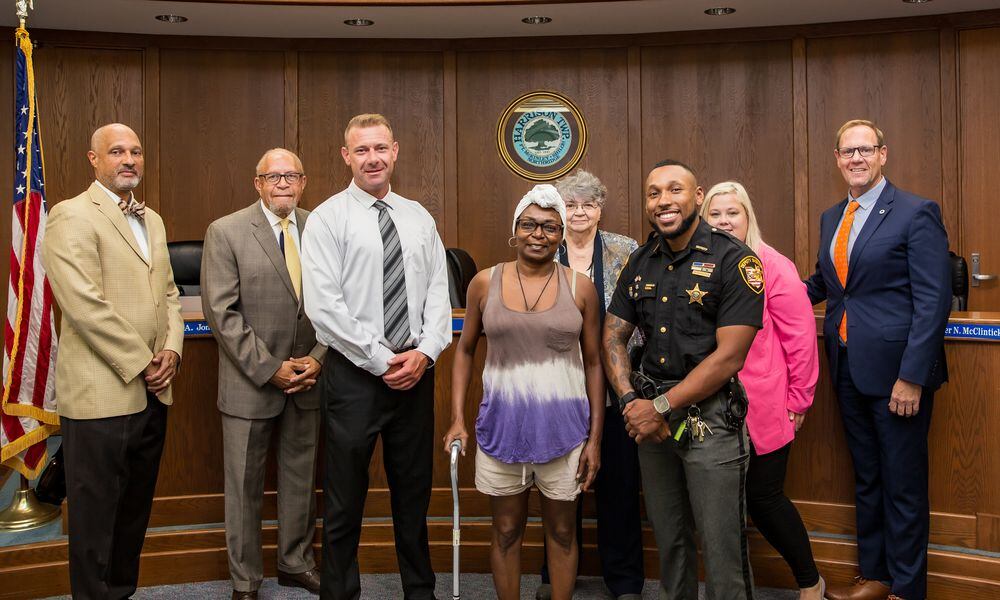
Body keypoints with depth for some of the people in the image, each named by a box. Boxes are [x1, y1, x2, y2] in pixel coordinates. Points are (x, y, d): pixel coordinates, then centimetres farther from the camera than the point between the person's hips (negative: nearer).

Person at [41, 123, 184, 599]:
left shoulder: (152, 220, 15)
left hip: (151, 392, 7)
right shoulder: (72, 216, -9)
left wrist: (172, 348, 0)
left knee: (135, 508, 16)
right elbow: (85, 305, -18)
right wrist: (141, 362, -14)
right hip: (101, 394, -7)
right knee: (96, 514, 5)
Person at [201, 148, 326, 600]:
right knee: (245, 486, 8)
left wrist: (317, 359, -7)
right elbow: (221, 312, -11)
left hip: (306, 378, 3)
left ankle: (296, 563, 33)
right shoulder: (226, 232, -6)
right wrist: (270, 368, -14)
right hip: (250, 382, -3)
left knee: (301, 478, 15)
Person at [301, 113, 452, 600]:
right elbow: (323, 306, -12)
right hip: (355, 373, -4)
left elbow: (439, 294, 8)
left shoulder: (419, 218, 11)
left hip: (416, 372, 4)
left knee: (414, 494, 15)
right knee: (344, 500, 5)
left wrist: (424, 352, -8)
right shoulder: (328, 219, -4)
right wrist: (381, 361, -13)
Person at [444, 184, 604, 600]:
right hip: (501, 425, 1)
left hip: (563, 428, 0)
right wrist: (457, 419, 1)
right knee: (506, 531, 13)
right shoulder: (485, 283, 0)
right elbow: (464, 350, 8)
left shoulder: (580, 287, -1)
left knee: (561, 531, 12)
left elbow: (593, 363, 3)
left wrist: (595, 437, 0)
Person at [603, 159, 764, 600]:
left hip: (710, 417, -5)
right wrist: (631, 402, -7)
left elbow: (729, 356, -16)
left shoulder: (734, 261, -11)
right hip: (650, 415, 6)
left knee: (721, 546, 2)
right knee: (668, 538, 19)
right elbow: (613, 337, 10)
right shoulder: (640, 262, 7)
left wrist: (661, 406, -15)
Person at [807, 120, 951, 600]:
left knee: (903, 485, 5)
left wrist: (912, 376, -19)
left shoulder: (916, 213, -9)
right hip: (849, 369, 7)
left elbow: (934, 300, -14)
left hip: (896, 369, -6)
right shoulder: (831, 218, 12)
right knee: (866, 478, 17)